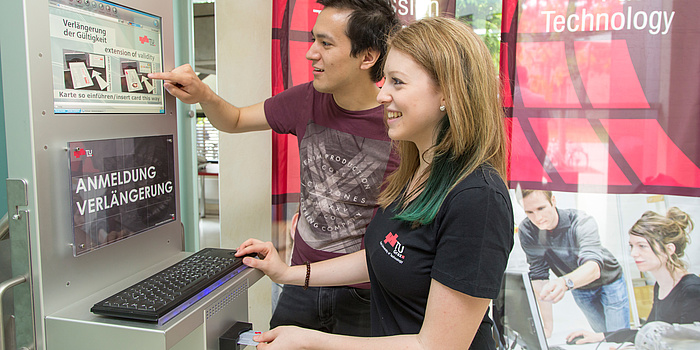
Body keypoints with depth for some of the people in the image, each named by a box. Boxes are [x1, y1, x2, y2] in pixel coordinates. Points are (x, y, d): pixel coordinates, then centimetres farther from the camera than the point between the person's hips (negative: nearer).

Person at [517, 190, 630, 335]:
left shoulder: (581, 221, -32)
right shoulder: (526, 230, -24)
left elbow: (594, 268, -47)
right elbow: (539, 276, -21)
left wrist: (565, 282, -68)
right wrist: (548, 324, -24)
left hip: (608, 281, -2)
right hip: (579, 290, 2)